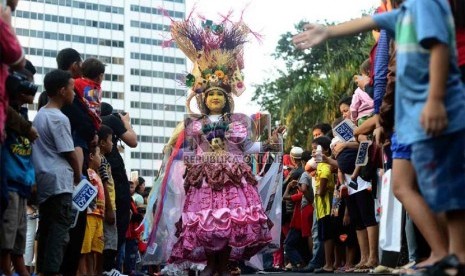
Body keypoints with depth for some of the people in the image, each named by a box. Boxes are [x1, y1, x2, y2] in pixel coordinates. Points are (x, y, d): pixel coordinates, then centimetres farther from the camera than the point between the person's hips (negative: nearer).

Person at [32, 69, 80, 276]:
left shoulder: (39, 115, 16)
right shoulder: (59, 118, -11)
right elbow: (69, 153, -9)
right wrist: (78, 177, 7)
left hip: (42, 178, 9)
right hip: (59, 180, -9)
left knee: (46, 227, 9)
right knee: (60, 228, -9)